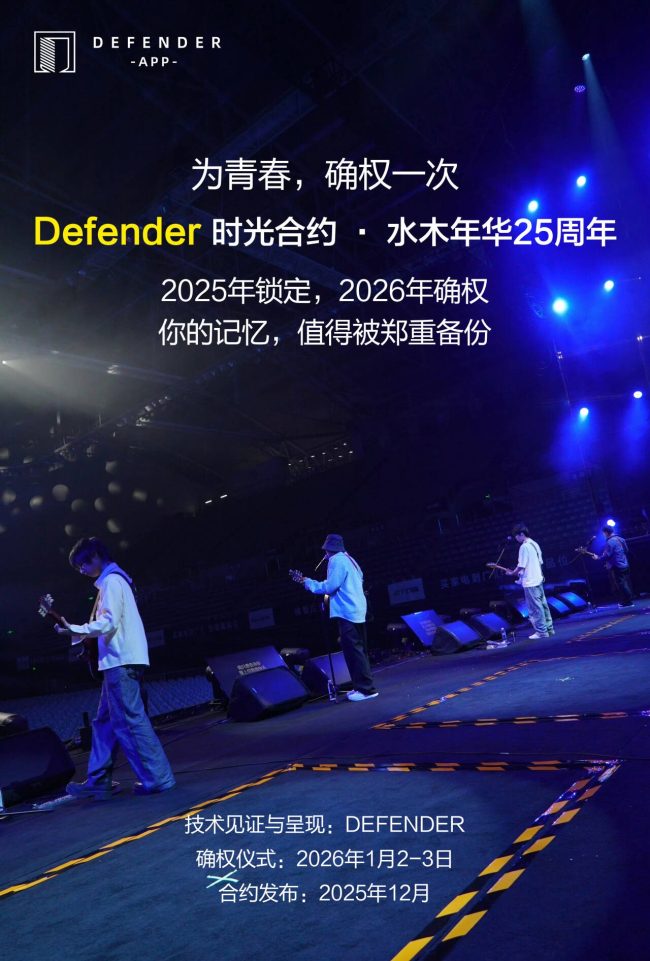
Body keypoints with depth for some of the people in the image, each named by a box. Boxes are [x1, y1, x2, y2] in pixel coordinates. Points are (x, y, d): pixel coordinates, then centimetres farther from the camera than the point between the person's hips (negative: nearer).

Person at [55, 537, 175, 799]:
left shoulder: (111, 580, -9)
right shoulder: (114, 580, 22)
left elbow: (109, 622, -18)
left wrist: (75, 630, -10)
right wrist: (79, 631, 16)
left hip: (121, 660, -11)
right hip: (120, 660, 11)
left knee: (130, 721, -8)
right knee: (105, 721, 13)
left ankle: (157, 777, -5)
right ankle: (99, 780, 18)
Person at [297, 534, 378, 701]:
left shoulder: (336, 560, -10)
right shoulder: (348, 559, 21)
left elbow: (330, 586, -15)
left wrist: (309, 582, -2)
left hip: (347, 612, -10)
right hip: (357, 611, 10)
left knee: (353, 651, -9)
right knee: (359, 650, 13)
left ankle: (367, 689, -9)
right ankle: (363, 686, 18)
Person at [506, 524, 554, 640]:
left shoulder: (524, 547, -16)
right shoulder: (535, 544, 12)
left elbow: (521, 566, -18)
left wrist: (512, 572, 0)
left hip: (530, 582, -9)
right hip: (538, 579, 9)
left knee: (535, 608, -4)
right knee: (543, 605, 13)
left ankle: (541, 631, -1)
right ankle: (548, 628, 19)